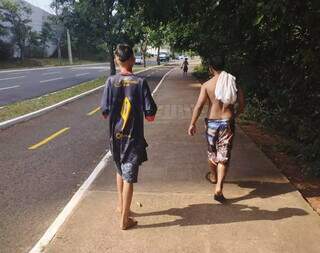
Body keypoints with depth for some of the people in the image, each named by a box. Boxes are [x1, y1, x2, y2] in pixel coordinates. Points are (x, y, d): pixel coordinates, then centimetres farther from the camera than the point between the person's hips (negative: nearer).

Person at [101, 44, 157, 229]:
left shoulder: (111, 81, -6)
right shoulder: (140, 82, -12)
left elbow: (105, 113, -4)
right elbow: (150, 116, -13)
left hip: (116, 136, 3)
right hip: (133, 137, -3)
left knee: (120, 171, 25)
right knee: (129, 177, 5)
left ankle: (121, 205, 41)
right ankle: (125, 219, 15)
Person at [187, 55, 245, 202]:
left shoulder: (207, 85, -6)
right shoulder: (233, 83, 1)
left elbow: (199, 106, -12)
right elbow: (241, 106, 3)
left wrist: (192, 124, -4)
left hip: (212, 122, -1)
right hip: (228, 122, 1)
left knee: (212, 152, 21)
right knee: (224, 156, 3)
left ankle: (213, 176, 44)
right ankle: (218, 188, -5)